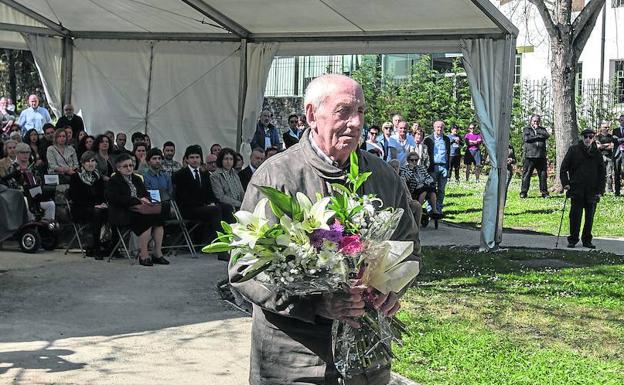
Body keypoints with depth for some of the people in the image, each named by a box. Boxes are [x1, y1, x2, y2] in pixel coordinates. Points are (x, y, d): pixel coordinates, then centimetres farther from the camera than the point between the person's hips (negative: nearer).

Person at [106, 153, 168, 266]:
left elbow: (146, 194, 21)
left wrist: (145, 200, -6)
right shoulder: (114, 181, 1)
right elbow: (116, 199, -14)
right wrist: (138, 200, -17)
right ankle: (143, 255, -29)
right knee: (147, 219, -33)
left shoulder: (137, 179, 23)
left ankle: (157, 254, -21)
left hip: (140, 209, 7)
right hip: (122, 212, -7)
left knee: (158, 216, -23)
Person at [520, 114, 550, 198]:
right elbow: (526, 138, -6)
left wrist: (537, 129, 0)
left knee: (543, 175, 1)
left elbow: (547, 135, 1)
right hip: (529, 155, -3)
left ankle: (544, 192, 6)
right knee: (526, 175, -4)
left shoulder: (542, 129, 21)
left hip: (541, 156, 3)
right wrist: (538, 136, -2)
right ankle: (523, 192, 0)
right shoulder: (526, 129, 13)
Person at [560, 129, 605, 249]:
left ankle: (587, 240, 15)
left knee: (589, 217, 6)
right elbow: (564, 167, 3)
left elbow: (602, 173, 12)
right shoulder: (574, 150, 2)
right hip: (576, 189, -2)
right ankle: (573, 240, 7)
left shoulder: (597, 153, 8)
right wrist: (565, 183, -7)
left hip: (592, 191, 2)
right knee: (575, 215, -2)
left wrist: (600, 190, 5)